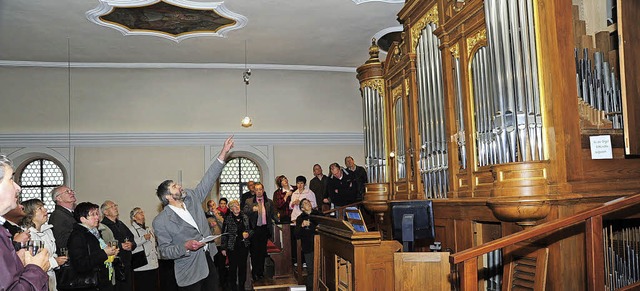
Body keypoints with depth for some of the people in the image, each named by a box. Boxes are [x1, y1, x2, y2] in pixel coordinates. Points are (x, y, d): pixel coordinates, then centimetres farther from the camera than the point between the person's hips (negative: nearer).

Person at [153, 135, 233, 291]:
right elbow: (164, 251, -7)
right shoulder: (161, 221, -9)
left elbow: (208, 180, 5)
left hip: (209, 262, 5)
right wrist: (186, 247, -24)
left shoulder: (191, 198, 5)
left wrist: (224, 152, 0)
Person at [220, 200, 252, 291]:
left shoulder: (245, 217, 4)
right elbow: (224, 234, -4)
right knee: (233, 267, 4)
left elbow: (251, 229, 14)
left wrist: (248, 234, -8)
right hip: (232, 247, -3)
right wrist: (223, 248, -5)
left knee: (243, 266, 9)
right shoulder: (227, 219, -5)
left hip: (244, 246, 3)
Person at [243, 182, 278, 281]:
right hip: (254, 229, -1)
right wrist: (252, 209, -26)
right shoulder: (249, 201, 4)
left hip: (265, 229, 1)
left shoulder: (269, 202, 9)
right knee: (254, 252, 3)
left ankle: (261, 272, 19)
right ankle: (255, 273, 14)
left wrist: (279, 220, -11)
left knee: (262, 251, 8)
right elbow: (244, 212, -9)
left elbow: (274, 214, 6)